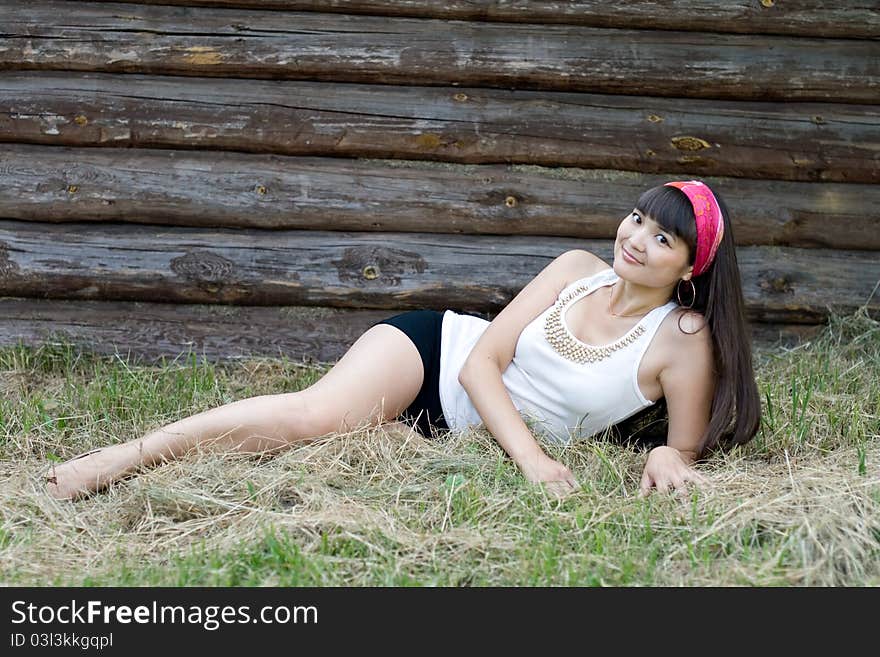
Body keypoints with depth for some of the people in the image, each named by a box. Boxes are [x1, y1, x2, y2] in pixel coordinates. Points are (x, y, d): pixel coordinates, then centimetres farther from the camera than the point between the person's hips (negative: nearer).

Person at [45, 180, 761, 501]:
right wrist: (531, 457, -24)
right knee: (315, 412, -30)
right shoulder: (578, 269, -4)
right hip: (433, 349, 0)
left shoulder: (684, 341, -10)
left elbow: (688, 449, -3)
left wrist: (668, 457, -29)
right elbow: (482, 360, -9)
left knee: (319, 425, -24)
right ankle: (128, 455, -19)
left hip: (455, 429, 0)